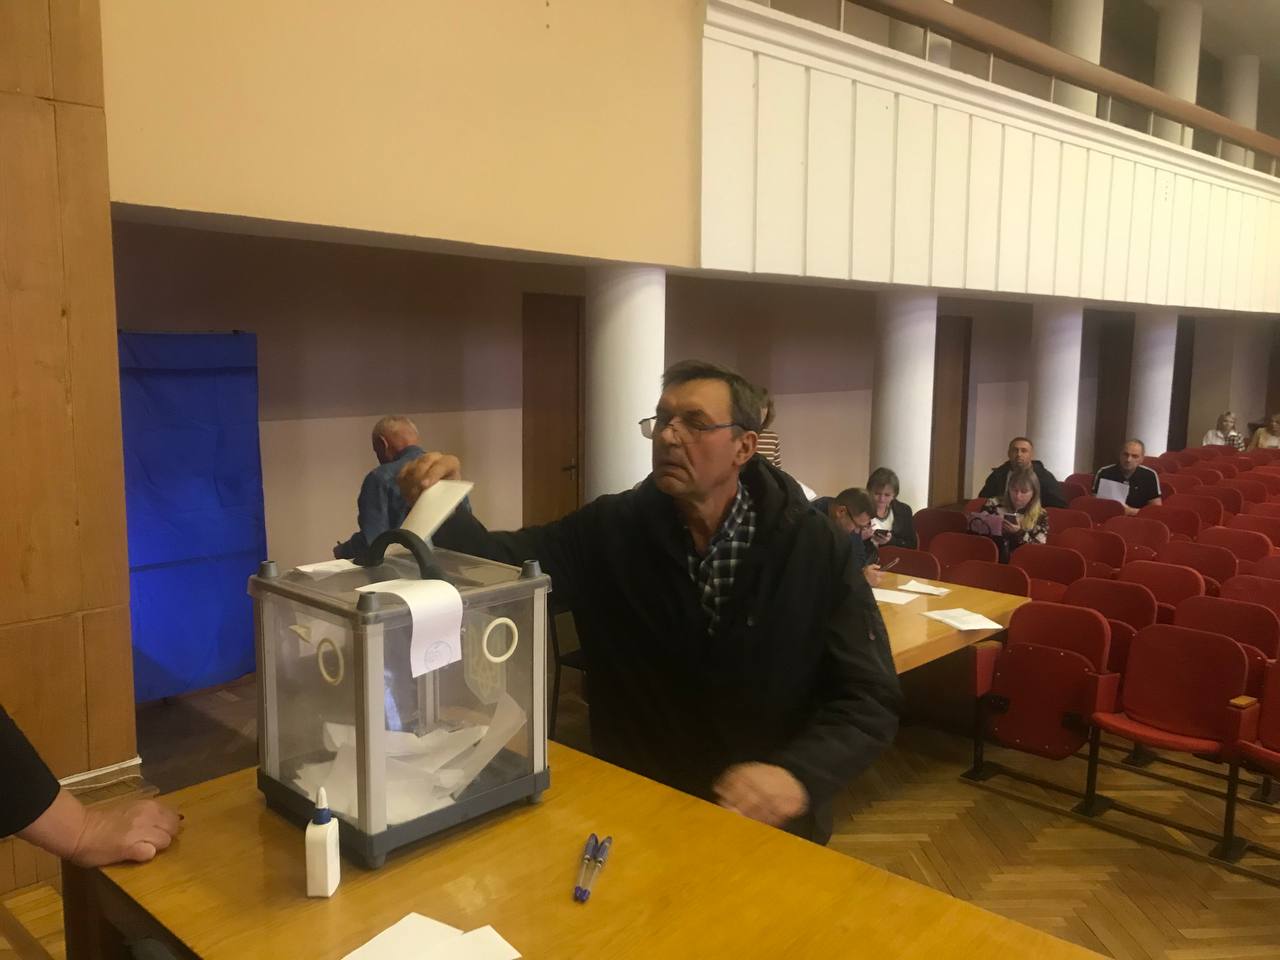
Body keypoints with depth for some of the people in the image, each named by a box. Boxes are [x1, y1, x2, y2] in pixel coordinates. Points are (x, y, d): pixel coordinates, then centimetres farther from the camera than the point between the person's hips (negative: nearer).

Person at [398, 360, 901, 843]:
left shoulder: (817, 550, -7)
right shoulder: (608, 529, -1)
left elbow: (870, 699, -8)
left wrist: (798, 774, -24)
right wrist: (444, 510, -30)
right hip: (632, 806, 1)